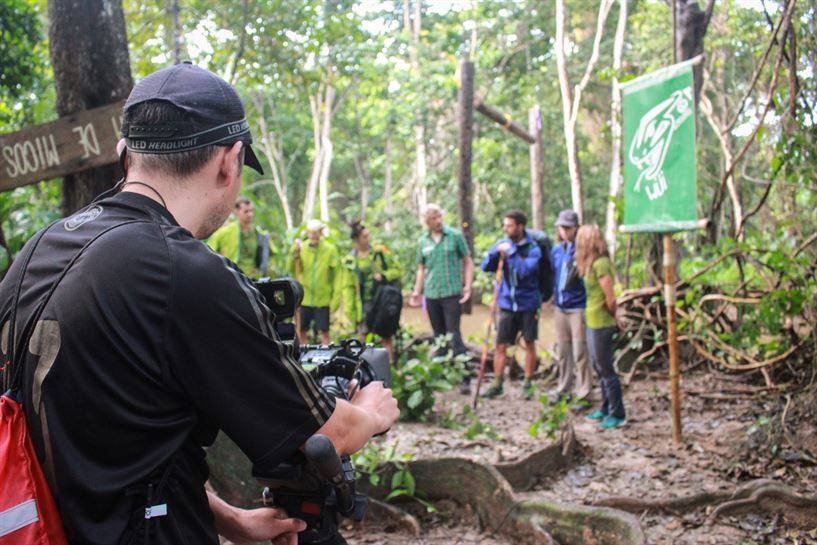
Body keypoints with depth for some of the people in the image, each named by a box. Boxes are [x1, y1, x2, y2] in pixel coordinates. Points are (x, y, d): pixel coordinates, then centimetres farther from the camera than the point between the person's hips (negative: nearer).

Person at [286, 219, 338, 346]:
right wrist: (294, 252, -15)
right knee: (301, 331, 9)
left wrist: (335, 298, -6)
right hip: (304, 298, 3)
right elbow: (290, 269, -2)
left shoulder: (330, 250, -3)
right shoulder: (302, 248, 2)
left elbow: (335, 275, -2)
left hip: (323, 300, -2)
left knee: (324, 331, -1)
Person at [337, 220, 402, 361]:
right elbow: (347, 287, 4)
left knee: (386, 336, 2)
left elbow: (397, 270, 7)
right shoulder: (349, 261, 3)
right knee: (364, 335, -1)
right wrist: (349, 309, -3)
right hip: (363, 304, 0)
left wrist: (384, 276, -13)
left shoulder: (380, 252, 2)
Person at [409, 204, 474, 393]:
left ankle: (465, 378, -7)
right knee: (439, 336, 11)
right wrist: (417, 291, 9)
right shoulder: (423, 241, 10)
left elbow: (468, 262, 2)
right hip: (431, 294, 4)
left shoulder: (455, 236, 0)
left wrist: (467, 286, -8)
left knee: (454, 335, -9)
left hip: (452, 293, -4)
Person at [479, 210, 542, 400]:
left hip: (528, 304, -2)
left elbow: (524, 270, -23)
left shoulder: (532, 249, -9)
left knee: (529, 344, 9)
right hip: (507, 304, 3)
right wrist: (496, 252, -19)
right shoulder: (502, 244, 2)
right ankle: (497, 384, 13)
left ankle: (528, 384, 21)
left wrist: (511, 252, -23)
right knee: (501, 345, 2)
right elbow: (485, 266, -3)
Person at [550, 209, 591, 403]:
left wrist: (578, 269, -31)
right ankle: (564, 388, 27)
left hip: (577, 306, -6)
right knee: (562, 351, 15)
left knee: (579, 352, -3)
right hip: (560, 306, 6)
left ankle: (583, 392, 6)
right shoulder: (556, 250, 10)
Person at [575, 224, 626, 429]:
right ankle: (606, 408, 30)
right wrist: (613, 316, 10)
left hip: (601, 324, -9)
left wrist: (612, 316, -4)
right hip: (593, 322, 10)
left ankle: (617, 414, 8)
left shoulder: (600, 264, -19)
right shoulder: (592, 264, 9)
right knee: (599, 368, 18)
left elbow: (610, 299, -20)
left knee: (605, 369, -1)